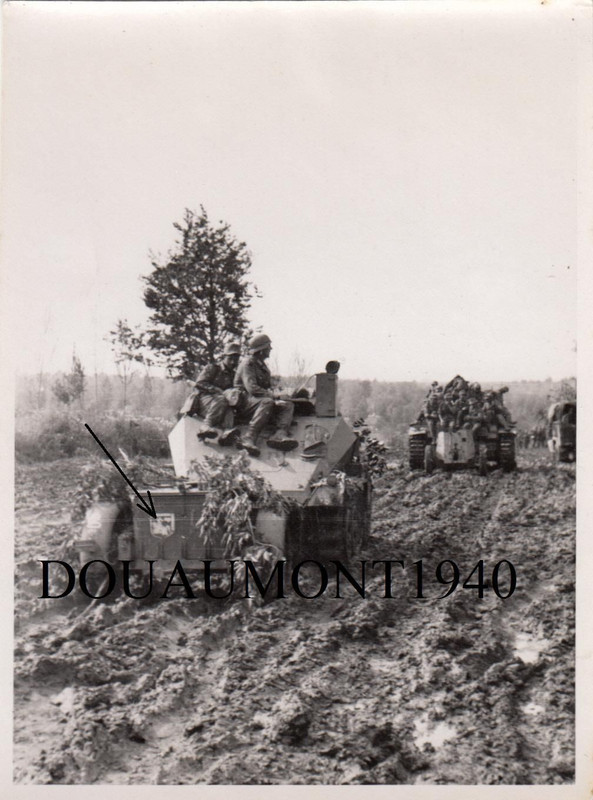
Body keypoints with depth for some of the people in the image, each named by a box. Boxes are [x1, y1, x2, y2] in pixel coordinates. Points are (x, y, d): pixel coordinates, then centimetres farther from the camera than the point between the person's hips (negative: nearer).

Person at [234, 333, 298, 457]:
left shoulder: (262, 365, 23)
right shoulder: (248, 364, -7)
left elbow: (267, 388, 23)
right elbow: (252, 389, -20)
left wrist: (272, 394, 0)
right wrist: (271, 395, -14)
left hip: (262, 401, 9)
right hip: (245, 401, -9)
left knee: (288, 405, -11)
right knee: (267, 402, -38)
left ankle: (279, 434, -38)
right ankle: (249, 438, -51)